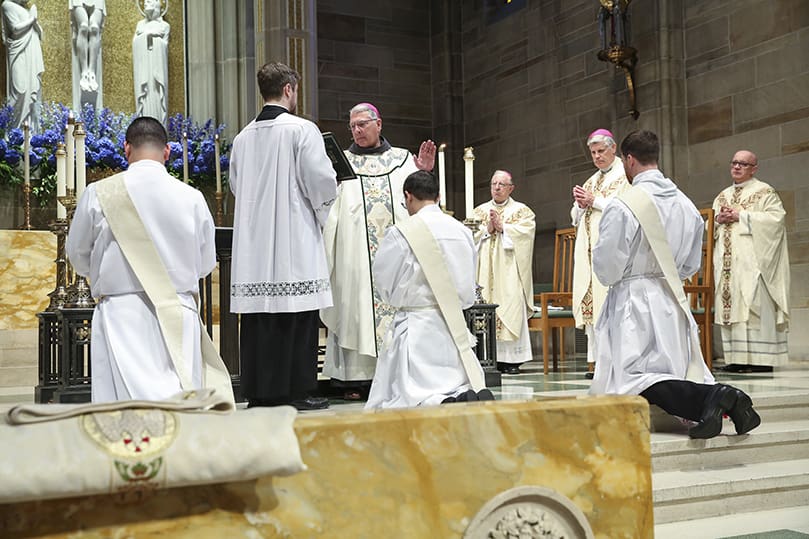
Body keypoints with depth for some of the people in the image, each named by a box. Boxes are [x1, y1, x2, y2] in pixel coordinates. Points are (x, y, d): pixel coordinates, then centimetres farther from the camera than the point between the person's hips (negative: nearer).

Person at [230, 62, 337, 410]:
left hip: (254, 240, 6)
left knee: (258, 314, 7)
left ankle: (259, 391, 11)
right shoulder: (302, 130, -7)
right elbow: (322, 182, -11)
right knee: (297, 316, -1)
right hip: (295, 238, -5)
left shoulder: (243, 137, 10)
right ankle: (295, 391, 1)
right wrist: (322, 206, 9)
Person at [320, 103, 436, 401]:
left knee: (396, 305, -2)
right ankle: (355, 378, -3)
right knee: (356, 306, -5)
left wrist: (424, 174, -6)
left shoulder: (402, 159, 14)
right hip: (355, 253, -1)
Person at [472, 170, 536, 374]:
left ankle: (511, 359, -7)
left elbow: (527, 230, -6)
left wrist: (502, 227, -10)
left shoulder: (522, 210, 11)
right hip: (485, 270, 2)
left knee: (511, 309, -9)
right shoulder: (479, 211, 18)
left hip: (509, 271, -2)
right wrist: (487, 229, -8)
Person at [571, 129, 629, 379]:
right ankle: (594, 359, 1)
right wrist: (580, 204, 2)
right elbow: (576, 218, 23)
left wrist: (595, 201, -10)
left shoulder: (625, 176, 2)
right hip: (589, 250, 7)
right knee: (590, 301, 1)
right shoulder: (591, 181, 24)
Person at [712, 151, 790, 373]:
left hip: (752, 259, -6)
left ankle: (762, 358, -10)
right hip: (727, 260, 6)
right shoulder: (722, 196, 21)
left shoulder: (764, 192, 3)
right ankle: (737, 357, 2)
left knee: (755, 304, -11)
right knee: (730, 304, 0)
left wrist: (741, 216, -13)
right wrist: (719, 219, -1)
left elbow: (776, 217, -11)